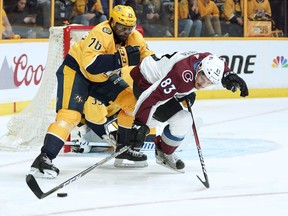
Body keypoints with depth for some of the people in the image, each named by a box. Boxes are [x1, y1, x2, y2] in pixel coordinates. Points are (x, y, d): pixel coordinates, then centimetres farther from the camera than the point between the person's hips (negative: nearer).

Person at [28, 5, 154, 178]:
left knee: (132, 102, 2)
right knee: (71, 114, -25)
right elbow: (91, 65, -43)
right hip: (76, 70, -8)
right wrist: (120, 58, -48)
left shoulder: (134, 38, -10)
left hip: (103, 77, 8)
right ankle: (44, 158, -30)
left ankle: (123, 146, 18)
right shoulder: (101, 34, -32)